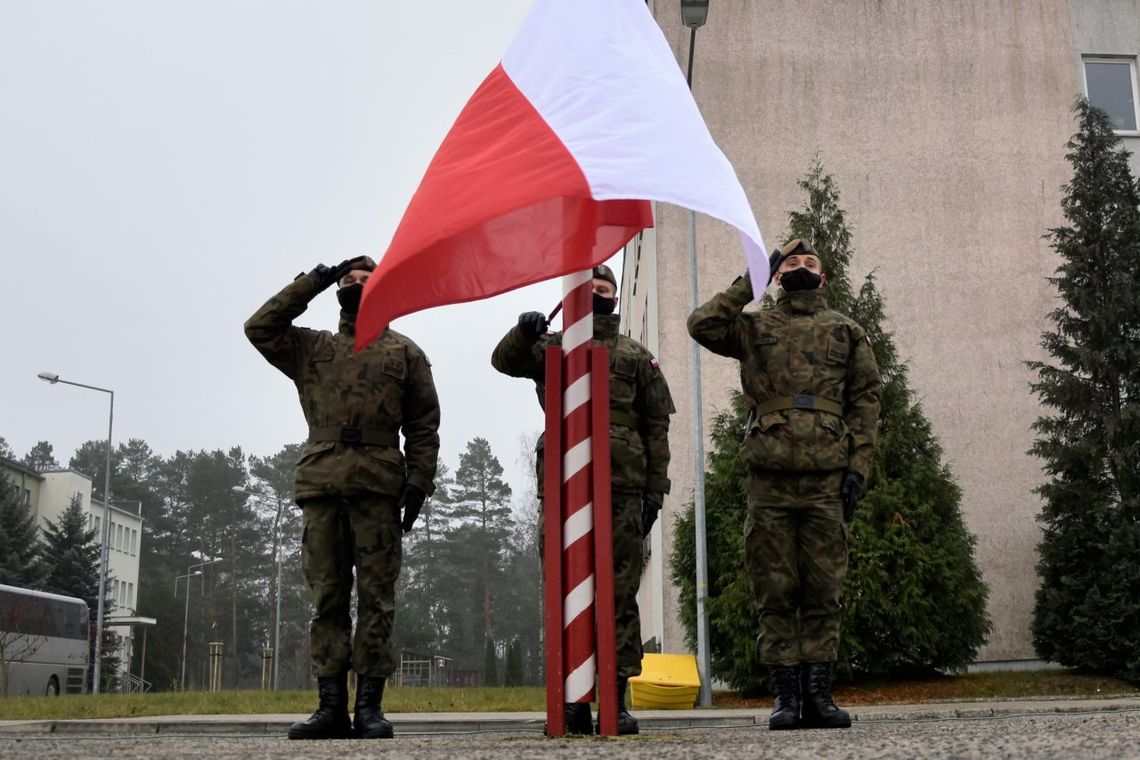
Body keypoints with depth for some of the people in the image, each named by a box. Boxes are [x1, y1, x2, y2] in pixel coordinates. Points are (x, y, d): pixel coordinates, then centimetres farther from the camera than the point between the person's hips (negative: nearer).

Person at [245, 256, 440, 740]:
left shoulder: (404, 352, 16)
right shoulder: (312, 348, 23)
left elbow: (423, 426, 10)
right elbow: (260, 327, 9)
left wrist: (418, 481, -3)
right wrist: (314, 281, 10)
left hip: (378, 485, -2)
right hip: (320, 482, 2)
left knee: (376, 598, -3)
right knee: (326, 597, 1)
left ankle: (370, 706, -1)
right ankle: (331, 706, 3)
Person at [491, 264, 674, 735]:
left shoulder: (637, 357, 16)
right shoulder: (551, 347, 16)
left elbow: (657, 427, 12)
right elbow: (505, 360, -3)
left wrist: (655, 489, 4)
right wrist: (524, 331, -24)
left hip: (622, 489, 0)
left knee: (620, 592, 0)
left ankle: (617, 696, 4)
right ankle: (573, 700, 7)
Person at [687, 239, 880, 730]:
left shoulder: (846, 332, 17)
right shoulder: (754, 327, 15)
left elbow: (865, 401, 10)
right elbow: (702, 325, -3)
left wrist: (858, 466, -1)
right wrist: (748, 283, 3)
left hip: (827, 477, 1)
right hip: (769, 475, 0)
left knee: (823, 589, 1)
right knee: (775, 590, 0)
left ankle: (817, 693, 7)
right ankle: (784, 694, 5)